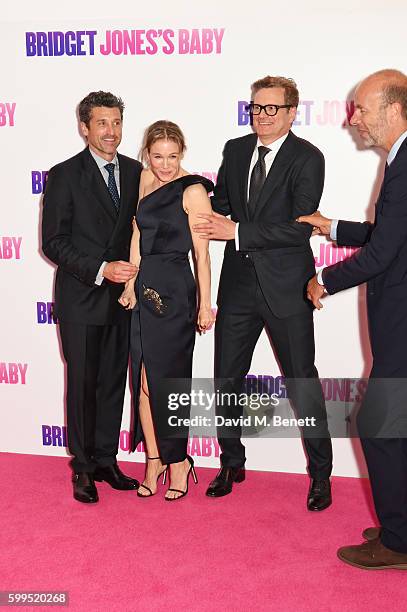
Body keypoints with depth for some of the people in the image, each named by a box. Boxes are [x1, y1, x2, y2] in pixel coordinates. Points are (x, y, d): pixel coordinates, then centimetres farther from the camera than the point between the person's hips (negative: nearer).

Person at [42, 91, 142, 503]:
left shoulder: (134, 171, 7)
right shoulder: (64, 175, -7)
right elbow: (54, 243, -10)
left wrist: (135, 271, -1)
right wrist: (101, 269, -19)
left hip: (121, 298, 5)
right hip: (81, 299, -4)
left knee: (114, 382, 12)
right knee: (82, 384, 5)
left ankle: (106, 460, 26)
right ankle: (83, 467, 20)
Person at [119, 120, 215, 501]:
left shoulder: (193, 190, -9)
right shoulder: (143, 180, 9)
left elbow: (202, 253, -9)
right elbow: (138, 234, 9)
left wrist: (205, 304, -9)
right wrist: (131, 284, 1)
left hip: (176, 293, -5)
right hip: (143, 290, 5)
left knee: (169, 380, 5)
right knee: (144, 379, 8)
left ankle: (177, 461, 22)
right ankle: (154, 458, 22)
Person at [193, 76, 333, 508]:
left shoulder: (307, 158, -10)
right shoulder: (235, 150, 8)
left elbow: (299, 229, -18)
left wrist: (239, 232, -20)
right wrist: (218, 223, -2)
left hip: (285, 286, -5)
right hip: (238, 282, 6)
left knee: (302, 381, 5)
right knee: (226, 378, 13)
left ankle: (320, 474, 22)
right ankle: (232, 463, 33)